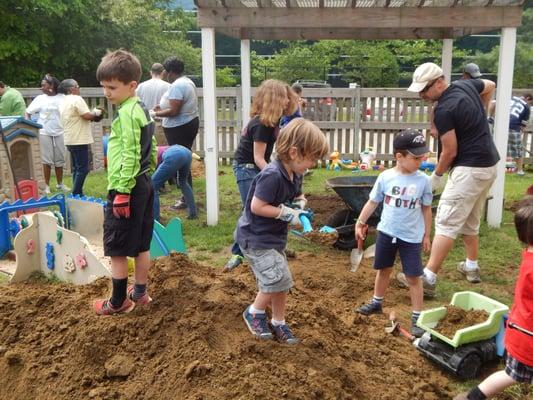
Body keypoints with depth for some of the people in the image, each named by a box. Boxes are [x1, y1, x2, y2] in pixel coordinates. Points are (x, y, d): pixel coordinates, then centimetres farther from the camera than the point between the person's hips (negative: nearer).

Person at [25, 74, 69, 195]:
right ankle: (47, 185, 9)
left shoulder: (62, 97, 1)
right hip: (44, 133, -1)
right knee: (46, 160, 2)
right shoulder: (40, 98, 2)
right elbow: (27, 112, 5)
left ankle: (60, 184, 22)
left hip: (59, 133, 1)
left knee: (59, 160, 9)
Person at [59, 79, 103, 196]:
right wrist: (96, 113, 1)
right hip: (79, 140, -10)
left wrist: (92, 115, 15)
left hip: (71, 140, 10)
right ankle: (76, 194, -8)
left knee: (76, 168, 14)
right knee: (82, 168, -7)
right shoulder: (77, 99, -13)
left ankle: (77, 194, 16)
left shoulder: (64, 102, 17)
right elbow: (87, 115, -18)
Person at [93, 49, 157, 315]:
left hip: (126, 187, -10)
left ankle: (118, 302, 13)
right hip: (144, 184, 10)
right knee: (141, 245, 16)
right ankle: (139, 293, 28)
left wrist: (122, 191, -21)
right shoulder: (142, 109, 12)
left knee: (116, 249, 2)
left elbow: (130, 156, -22)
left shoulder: (126, 113, -17)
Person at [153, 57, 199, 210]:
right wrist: (163, 106, 16)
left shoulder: (176, 85, -19)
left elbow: (173, 111, -24)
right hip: (190, 122, 10)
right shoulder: (188, 82, 13)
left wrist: (156, 114, -11)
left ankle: (187, 199, 1)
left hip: (179, 128, -10)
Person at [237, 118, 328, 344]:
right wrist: (288, 214, -22)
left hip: (274, 236, 9)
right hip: (256, 238, -9)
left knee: (280, 281, 13)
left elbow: (297, 196, 20)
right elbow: (257, 206, -27)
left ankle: (278, 323, 29)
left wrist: (301, 206, -2)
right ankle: (255, 312, 12)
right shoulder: (272, 175, -27)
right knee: (278, 278, -13)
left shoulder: (295, 175, 2)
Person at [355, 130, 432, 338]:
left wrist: (426, 235, 4)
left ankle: (417, 317, 14)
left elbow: (426, 209, 1)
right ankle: (376, 302, 38)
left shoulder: (423, 180, -8)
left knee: (413, 277, 3)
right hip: (386, 232, 2)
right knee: (383, 269, 18)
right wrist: (360, 223, -1)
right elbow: (373, 202, 2)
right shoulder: (385, 177, -8)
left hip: (412, 237, -1)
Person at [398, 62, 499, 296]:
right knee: (471, 221, 22)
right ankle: (471, 267, 32)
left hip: (469, 169, -10)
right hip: (489, 165, 10)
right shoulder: (466, 85, 7)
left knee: (446, 223, -11)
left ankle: (428, 279, -13)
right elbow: (490, 86, 29)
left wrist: (437, 176, 1)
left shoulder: (444, 110, -19)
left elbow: (450, 152, -15)